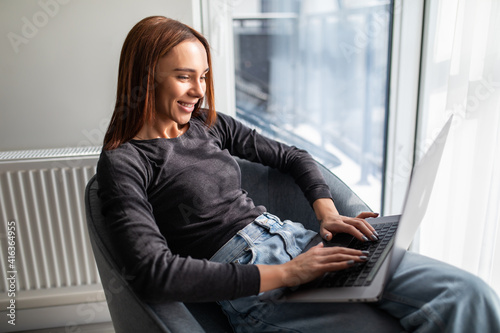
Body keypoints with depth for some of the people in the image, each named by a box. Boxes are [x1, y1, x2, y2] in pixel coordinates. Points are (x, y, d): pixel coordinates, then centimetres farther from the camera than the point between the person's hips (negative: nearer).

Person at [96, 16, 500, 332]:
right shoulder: (123, 161, -5)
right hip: (246, 285, -5)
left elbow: (293, 157, 21)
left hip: (294, 239, 6)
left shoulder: (210, 124, 13)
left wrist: (328, 213, 1)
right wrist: (284, 274, -21)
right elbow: (153, 273, -19)